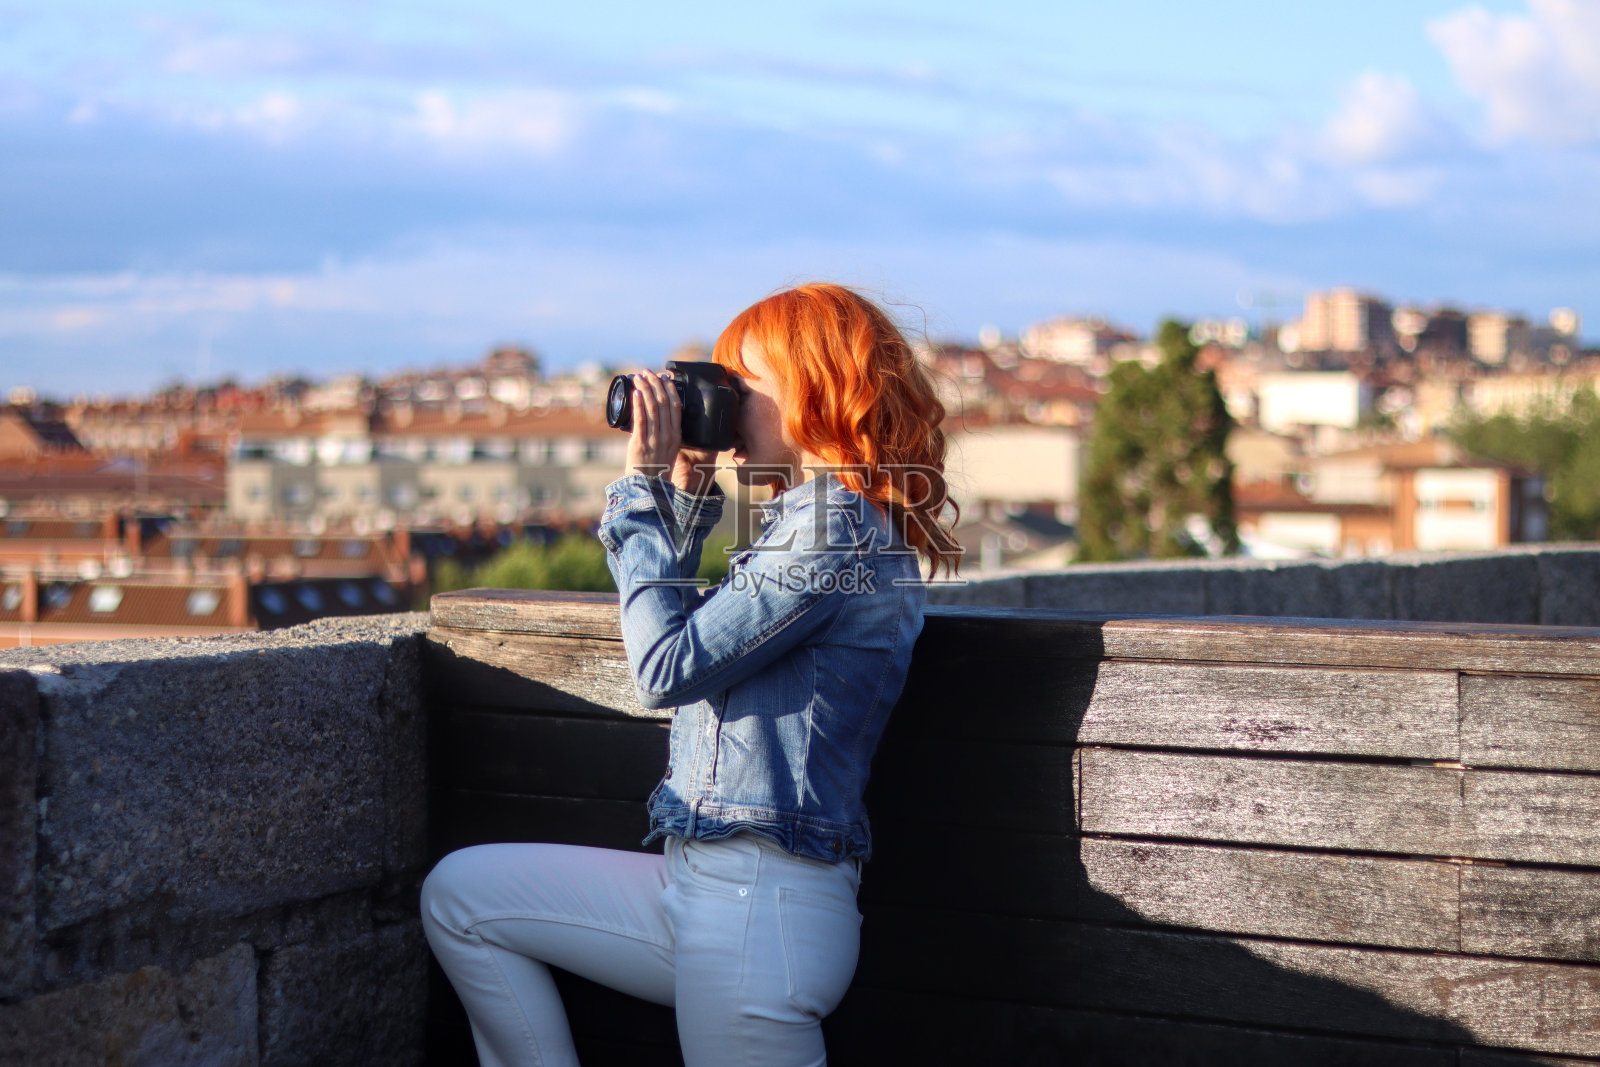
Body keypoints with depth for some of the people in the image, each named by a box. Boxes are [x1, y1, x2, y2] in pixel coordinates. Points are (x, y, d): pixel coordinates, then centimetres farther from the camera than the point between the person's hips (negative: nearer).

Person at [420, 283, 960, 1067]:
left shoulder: (836, 532, -16)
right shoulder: (814, 521, 15)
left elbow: (665, 666, -16)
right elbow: (691, 636, 22)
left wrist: (645, 485, -7)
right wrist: (681, 494, 13)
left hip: (760, 906, -10)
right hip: (703, 881, 10)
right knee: (460, 895, 12)